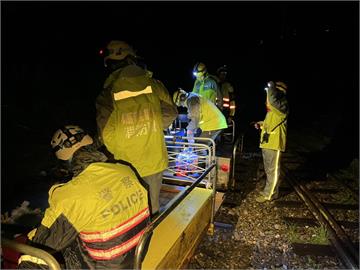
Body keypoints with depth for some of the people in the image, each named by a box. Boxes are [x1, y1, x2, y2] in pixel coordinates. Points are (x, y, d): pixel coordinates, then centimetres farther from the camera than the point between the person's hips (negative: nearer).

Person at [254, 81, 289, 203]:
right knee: (269, 169, 18)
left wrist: (271, 86, -20)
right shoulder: (272, 109, 17)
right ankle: (270, 191, 31)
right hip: (267, 143, 10)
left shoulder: (283, 105, -13)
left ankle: (269, 194, 9)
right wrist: (261, 124, 12)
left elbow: (273, 100, -36)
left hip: (274, 144, -10)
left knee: (273, 170, 0)